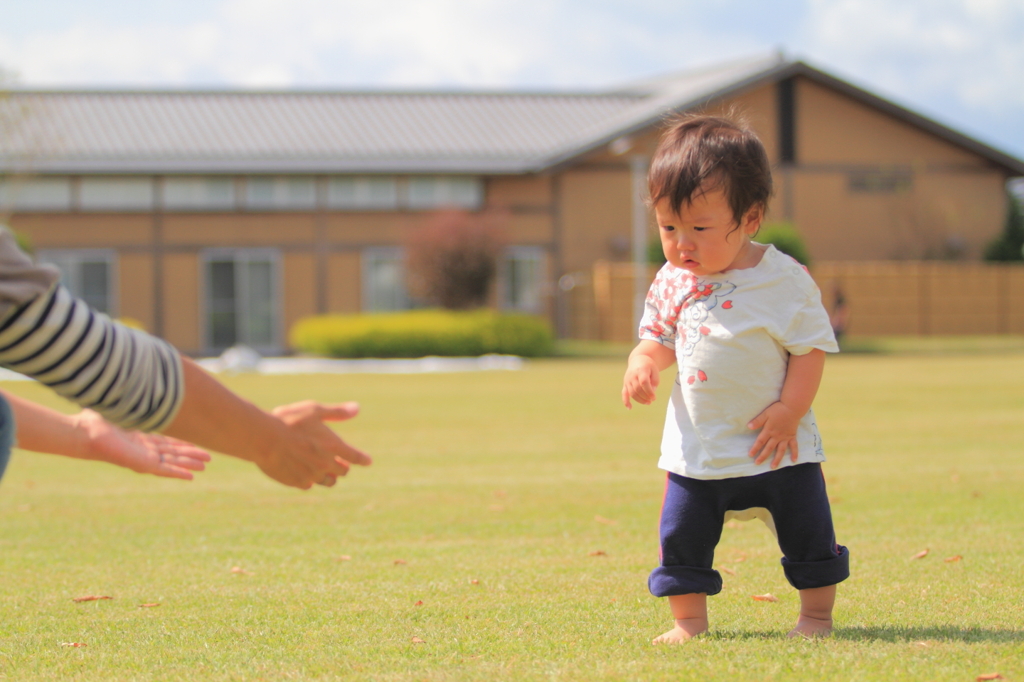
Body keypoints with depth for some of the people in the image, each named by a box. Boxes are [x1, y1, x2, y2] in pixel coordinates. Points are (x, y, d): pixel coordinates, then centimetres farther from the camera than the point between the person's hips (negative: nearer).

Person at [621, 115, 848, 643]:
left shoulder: (784, 281, -13)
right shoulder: (672, 283, 0)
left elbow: (810, 347, -9)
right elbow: (660, 339, 11)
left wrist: (789, 411, -18)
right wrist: (642, 363, -12)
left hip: (775, 446, -3)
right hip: (696, 447, 3)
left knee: (807, 531, 7)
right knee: (682, 535, 4)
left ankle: (816, 614, 23)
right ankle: (688, 619, 17)